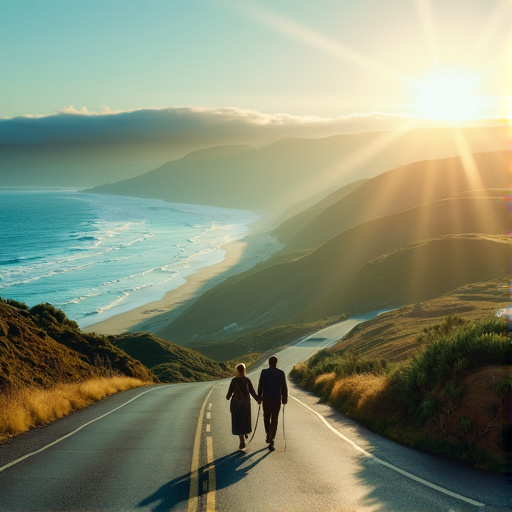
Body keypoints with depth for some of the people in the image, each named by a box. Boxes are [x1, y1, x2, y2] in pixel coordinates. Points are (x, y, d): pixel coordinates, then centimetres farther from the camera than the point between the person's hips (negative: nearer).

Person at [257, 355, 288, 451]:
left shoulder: (264, 372, -5)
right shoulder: (281, 373, -4)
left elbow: (260, 386, -4)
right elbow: (284, 387, -3)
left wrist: (259, 397, 7)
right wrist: (285, 399, 6)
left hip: (266, 399, 0)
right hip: (277, 399, 0)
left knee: (266, 417, 20)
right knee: (274, 420, 8)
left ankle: (268, 435, 1)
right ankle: (271, 440, 5)